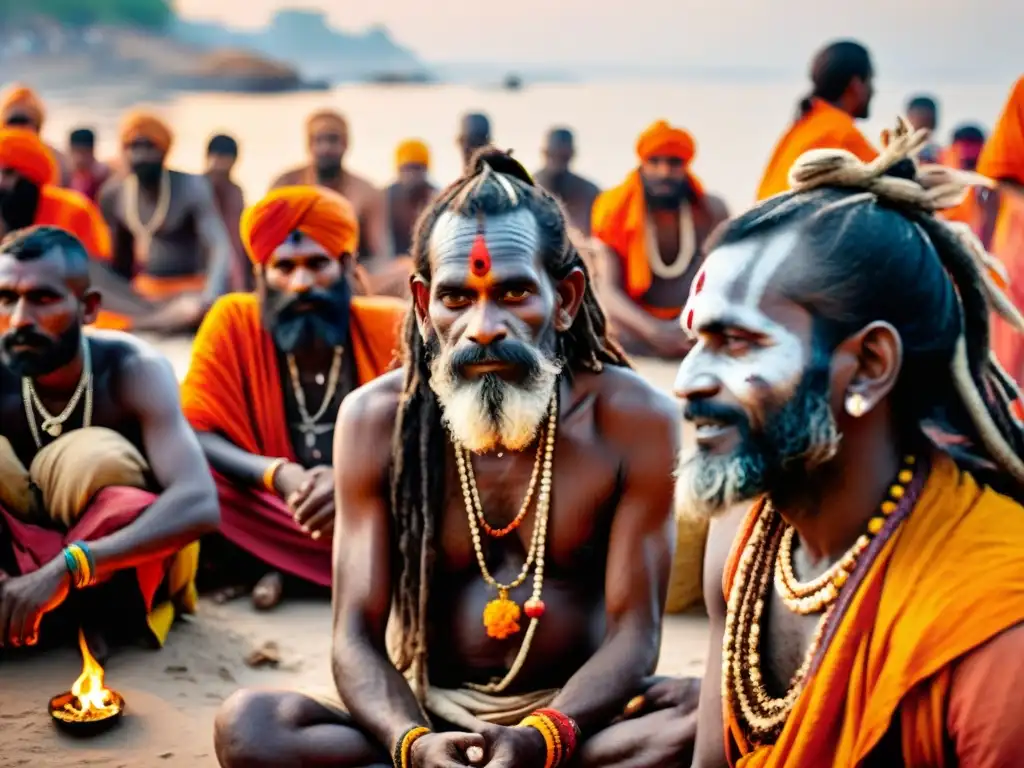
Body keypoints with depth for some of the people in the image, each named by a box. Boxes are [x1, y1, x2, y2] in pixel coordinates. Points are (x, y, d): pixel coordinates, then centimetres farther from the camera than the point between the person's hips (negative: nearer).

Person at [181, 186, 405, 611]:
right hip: (271, 518, 0)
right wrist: (278, 475, -28)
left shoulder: (393, 325, -4)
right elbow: (195, 438, -9)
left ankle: (282, 568, -20)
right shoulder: (234, 321, -3)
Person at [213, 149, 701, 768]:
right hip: (426, 712, 1)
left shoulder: (634, 418, -8)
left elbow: (634, 631, -11)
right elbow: (357, 634, -8)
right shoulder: (378, 420, -5)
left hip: (572, 711, -1)